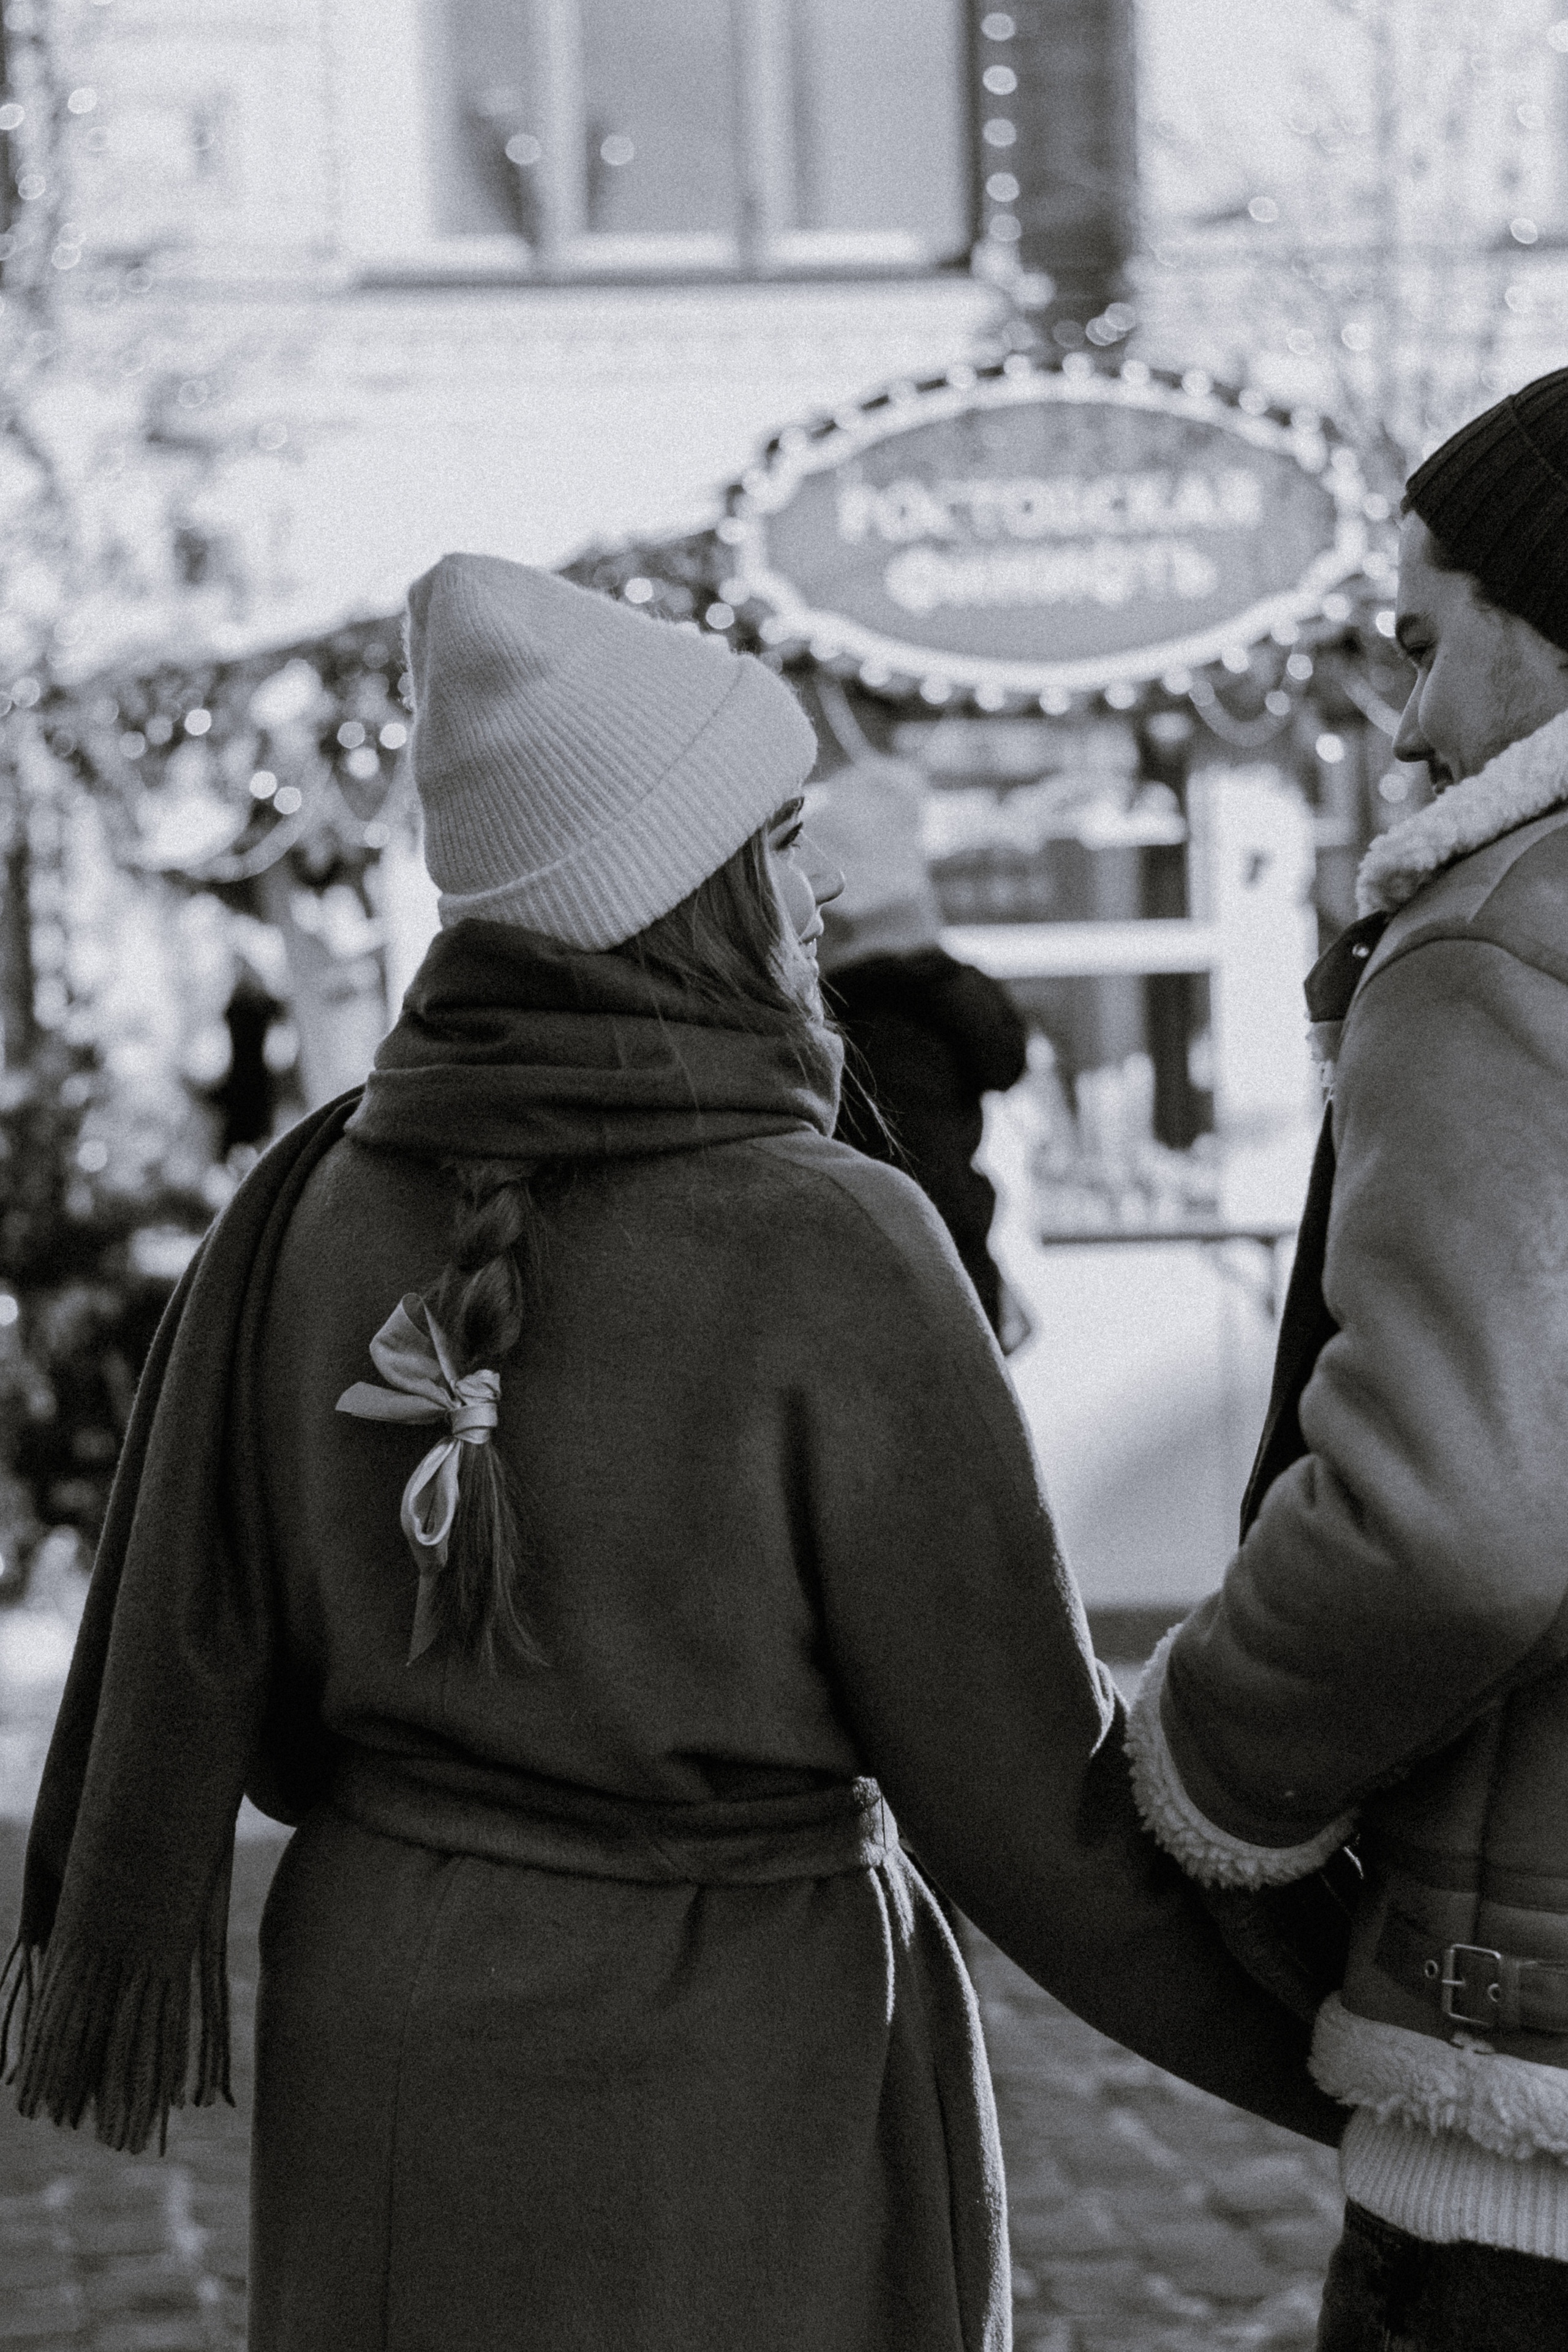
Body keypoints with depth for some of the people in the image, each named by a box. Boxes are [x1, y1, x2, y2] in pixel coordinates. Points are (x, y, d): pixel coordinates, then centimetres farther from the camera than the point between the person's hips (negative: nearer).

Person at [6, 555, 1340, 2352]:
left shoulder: (317, 1206, -4)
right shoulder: (827, 1256, -18)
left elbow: (208, 1657, 4)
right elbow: (1022, 1789, -14)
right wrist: (1365, 2061, -4)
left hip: (377, 2024, 5)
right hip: (728, 2063, -5)